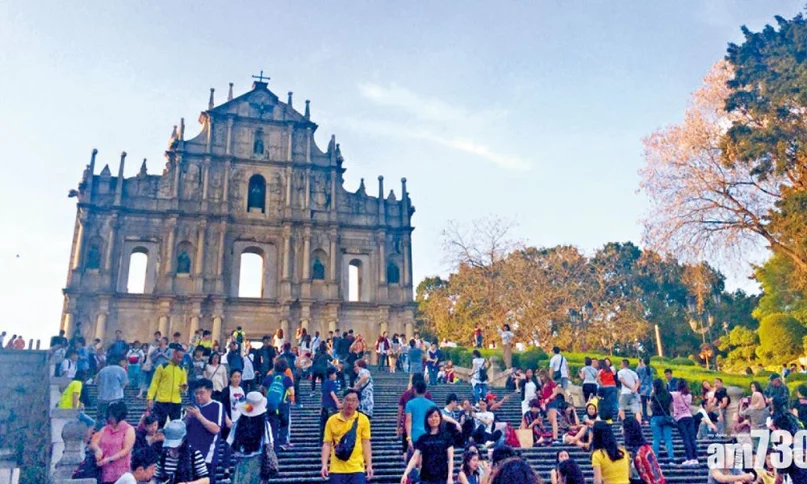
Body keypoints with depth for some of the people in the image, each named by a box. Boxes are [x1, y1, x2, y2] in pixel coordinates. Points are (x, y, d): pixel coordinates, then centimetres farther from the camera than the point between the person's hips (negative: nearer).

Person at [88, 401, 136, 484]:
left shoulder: (129, 430, 0)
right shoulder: (104, 429, 16)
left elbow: (126, 450, -7)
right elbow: (93, 443, 9)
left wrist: (109, 459, -16)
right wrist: (97, 449, -13)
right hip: (105, 472, 4)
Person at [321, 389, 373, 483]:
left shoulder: (363, 419, 1)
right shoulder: (332, 420, 2)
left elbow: (366, 443, 2)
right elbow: (327, 444, 2)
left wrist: (369, 465, -3)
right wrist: (324, 465, -7)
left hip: (357, 469, -1)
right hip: (336, 469, 1)